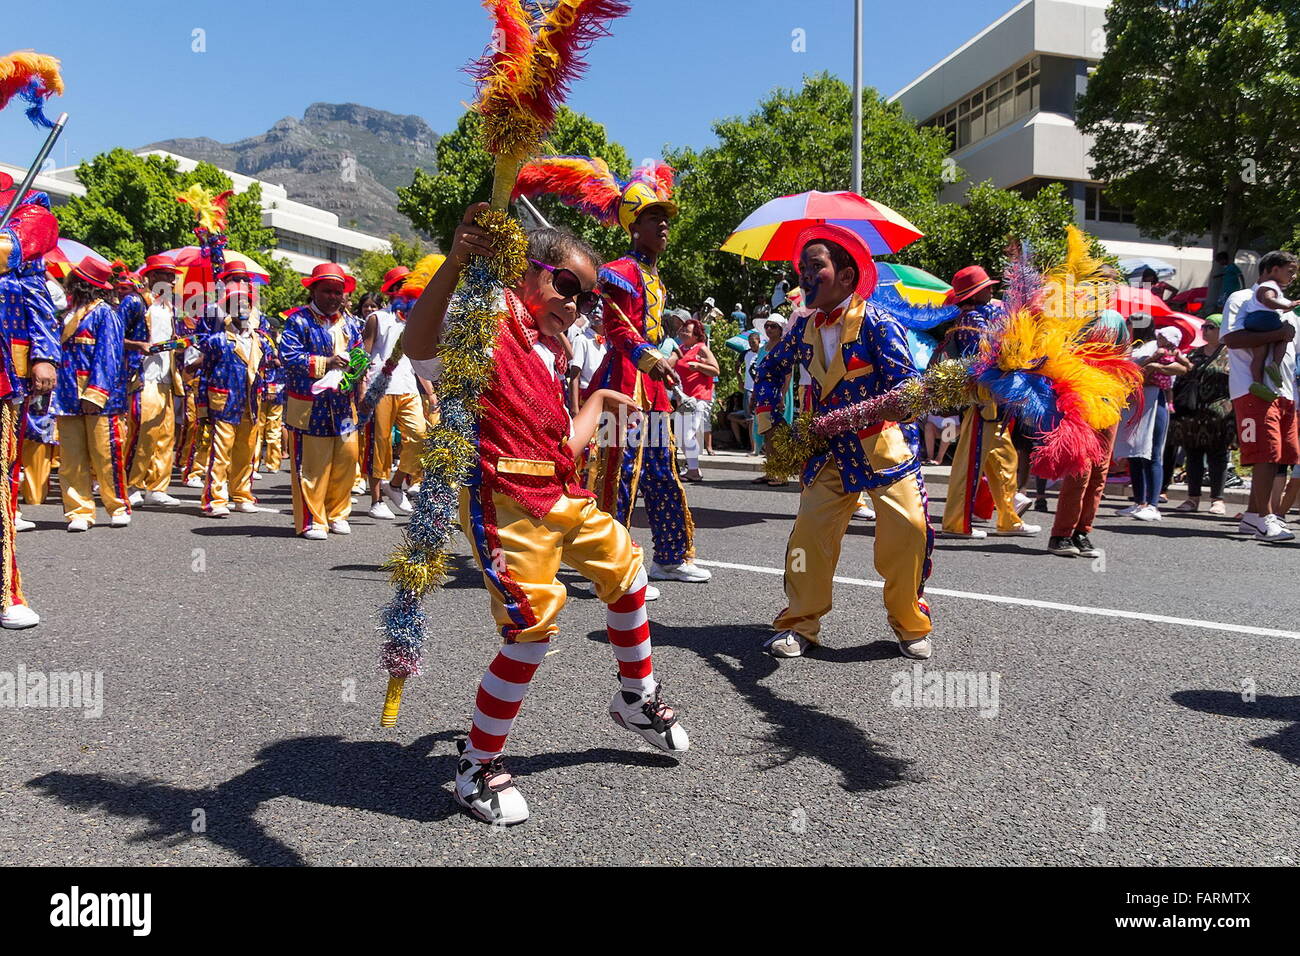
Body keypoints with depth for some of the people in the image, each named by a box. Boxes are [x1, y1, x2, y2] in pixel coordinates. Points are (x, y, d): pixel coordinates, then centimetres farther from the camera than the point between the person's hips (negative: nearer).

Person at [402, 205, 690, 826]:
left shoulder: (550, 352, 19)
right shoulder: (490, 318, -9)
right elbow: (418, 347, -33)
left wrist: (599, 401, 32)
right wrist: (456, 262, -45)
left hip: (560, 497, 10)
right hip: (505, 503, -10)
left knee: (625, 567, 20)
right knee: (532, 630, -10)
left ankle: (637, 699, 42)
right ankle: (476, 768, 13)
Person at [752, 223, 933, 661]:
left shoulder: (876, 322, -10)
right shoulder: (803, 328, 6)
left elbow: (906, 383, -15)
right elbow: (771, 370, 21)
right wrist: (769, 420, 11)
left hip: (885, 447, -4)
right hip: (829, 451, 4)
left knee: (908, 530, -11)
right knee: (809, 529, -6)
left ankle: (910, 624, 11)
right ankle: (799, 623, 9)